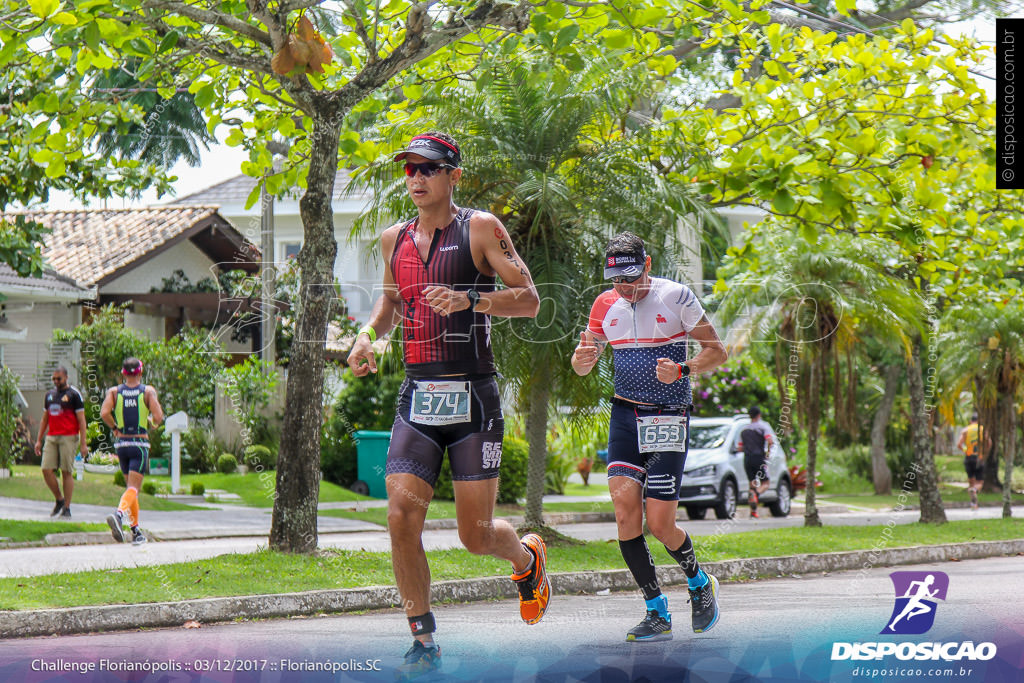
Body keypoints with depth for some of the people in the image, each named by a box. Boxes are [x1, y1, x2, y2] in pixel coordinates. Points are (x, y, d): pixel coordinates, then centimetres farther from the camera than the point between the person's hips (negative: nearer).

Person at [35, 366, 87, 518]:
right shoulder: (49, 395, 16)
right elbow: (45, 419, 23)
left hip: (68, 437, -5)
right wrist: (39, 440, 17)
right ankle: (59, 499, 14)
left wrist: (83, 443, -9)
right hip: (51, 437, 5)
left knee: (67, 472, -4)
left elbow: (81, 420, -4)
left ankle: (67, 508, 2)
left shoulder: (74, 394, -2)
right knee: (47, 470, -6)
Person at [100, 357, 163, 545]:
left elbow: (104, 413, -13)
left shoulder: (114, 392, 2)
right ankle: (119, 513, -37)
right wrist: (152, 422, 11)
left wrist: (114, 428, 5)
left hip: (121, 443, 3)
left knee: (130, 486, 16)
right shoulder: (148, 391, -3)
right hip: (140, 444, -3)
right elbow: (158, 417, -12)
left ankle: (136, 531, 15)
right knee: (134, 488, -9)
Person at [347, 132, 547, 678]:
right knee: (401, 519, -11)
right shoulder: (394, 239, 12)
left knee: (475, 535, 1)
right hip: (417, 398, 4)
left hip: (472, 397, -4)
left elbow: (529, 300, -7)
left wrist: (470, 299, -23)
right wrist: (368, 335, 8)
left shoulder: (480, 229, -3)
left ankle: (527, 557, 37)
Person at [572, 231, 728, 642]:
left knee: (660, 523, -8)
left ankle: (699, 582, 23)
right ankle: (657, 613, -4)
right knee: (625, 507, -13)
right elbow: (583, 367, 12)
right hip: (625, 414, 4)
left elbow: (716, 352, -4)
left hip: (669, 418, -4)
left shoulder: (675, 296, -8)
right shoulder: (605, 305, 5)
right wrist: (583, 356, -13)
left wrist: (681, 370, -23)